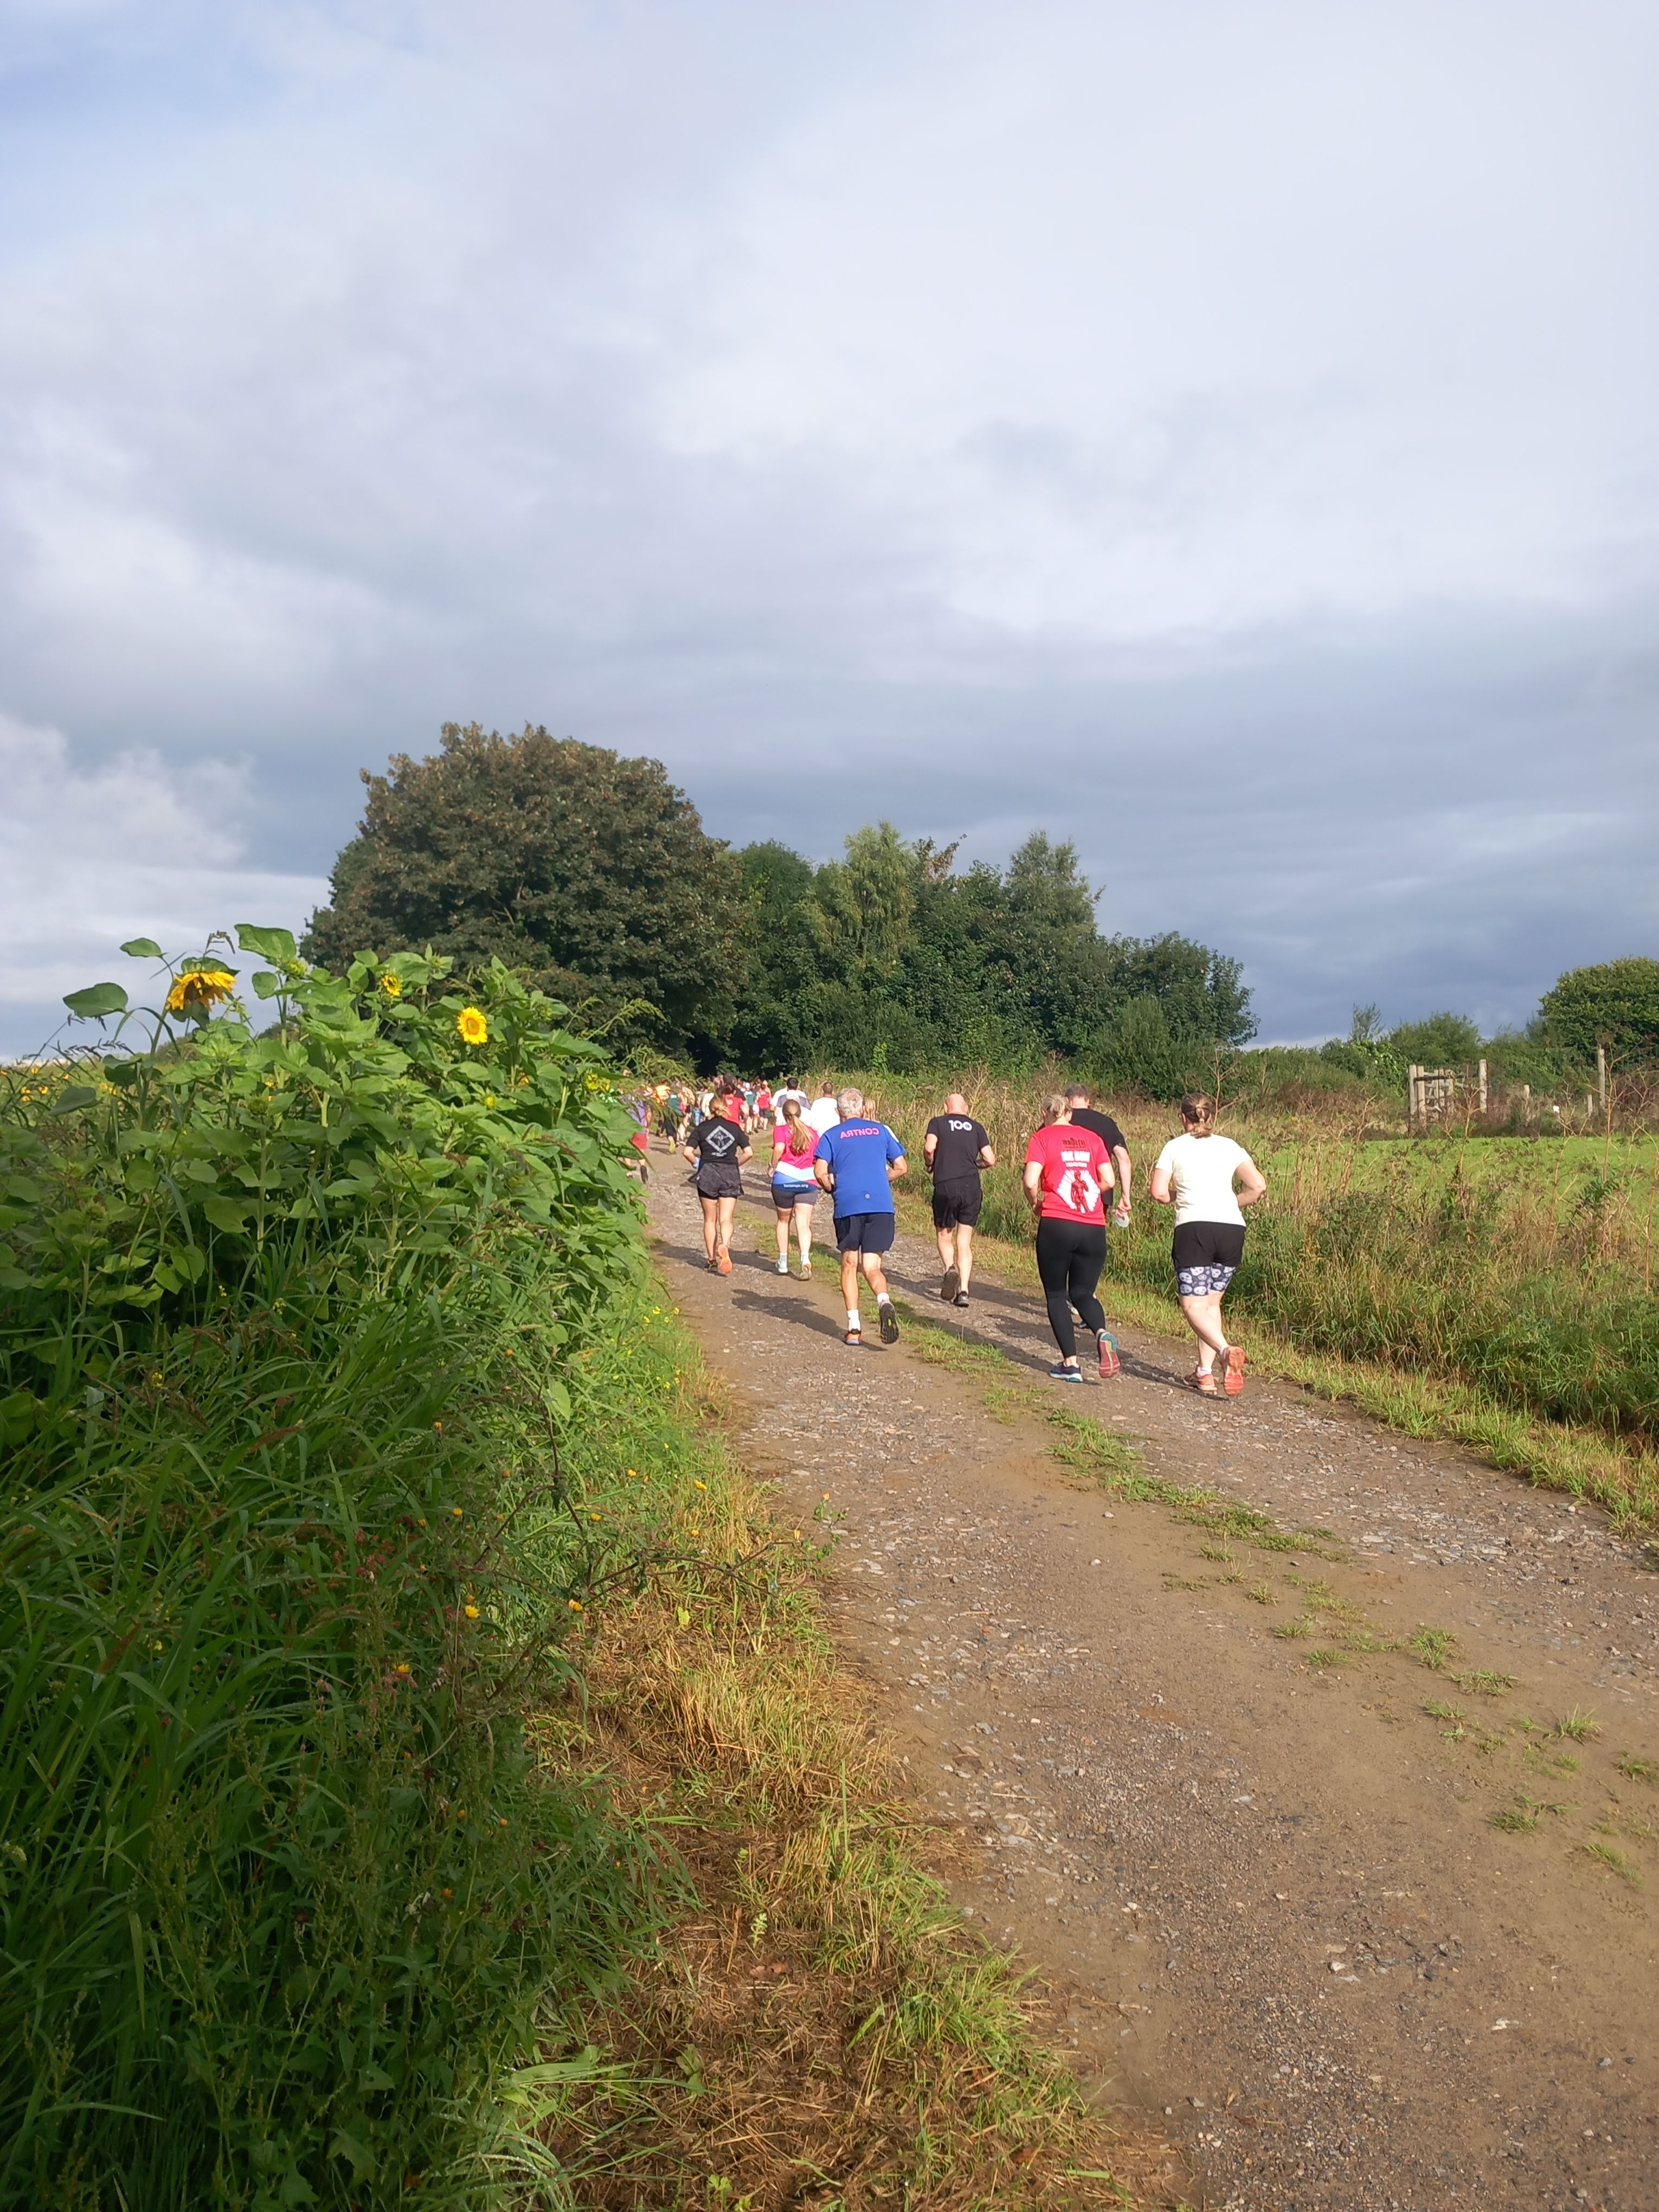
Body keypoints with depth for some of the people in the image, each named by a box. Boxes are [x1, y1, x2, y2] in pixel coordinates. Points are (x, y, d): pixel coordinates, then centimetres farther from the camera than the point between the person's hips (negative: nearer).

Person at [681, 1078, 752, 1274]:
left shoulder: (702, 1127, 2)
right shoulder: (735, 1127, 5)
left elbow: (688, 1152, -7)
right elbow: (748, 1153, 1)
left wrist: (697, 1164, 11)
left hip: (708, 1173, 0)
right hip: (730, 1174, 0)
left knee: (710, 1220, 12)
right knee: (726, 1219, -1)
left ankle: (712, 1260, 15)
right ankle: (724, 1246, -32)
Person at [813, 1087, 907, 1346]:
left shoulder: (832, 1135, 8)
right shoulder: (881, 1130, 15)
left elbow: (821, 1172, -5)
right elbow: (901, 1167, 13)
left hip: (848, 1206, -1)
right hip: (882, 1206, 1)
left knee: (849, 1266, 13)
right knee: (871, 1267, 6)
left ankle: (854, 1329, 7)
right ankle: (884, 1301, -26)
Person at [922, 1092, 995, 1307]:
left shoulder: (938, 1123, 6)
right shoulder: (977, 1127, 13)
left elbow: (929, 1148, -11)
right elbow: (990, 1160, 6)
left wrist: (930, 1165, 8)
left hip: (945, 1186, -2)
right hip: (972, 1186, 2)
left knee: (944, 1235, 15)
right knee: (965, 1242, 8)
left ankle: (950, 1268, -13)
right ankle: (963, 1291, -1)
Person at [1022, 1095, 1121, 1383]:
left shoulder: (1043, 1137, 3)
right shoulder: (1092, 1138, 13)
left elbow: (1031, 1182, -10)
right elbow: (1108, 1181, 5)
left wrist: (1035, 1203, 9)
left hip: (1056, 1224, -3)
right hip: (1094, 1227, 3)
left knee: (1056, 1295, 12)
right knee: (1082, 1292, 16)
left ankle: (1071, 1363, 4)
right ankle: (1103, 1333, -16)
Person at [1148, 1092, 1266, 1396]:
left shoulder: (1175, 1147, 7)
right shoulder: (1229, 1146, 13)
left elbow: (1159, 1192, -2)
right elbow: (1258, 1187, 4)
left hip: (1194, 1228, -4)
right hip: (1232, 1229, 4)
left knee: (1193, 1306, -4)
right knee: (1211, 1302, 16)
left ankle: (1225, 1351, -31)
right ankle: (1205, 1373, 11)